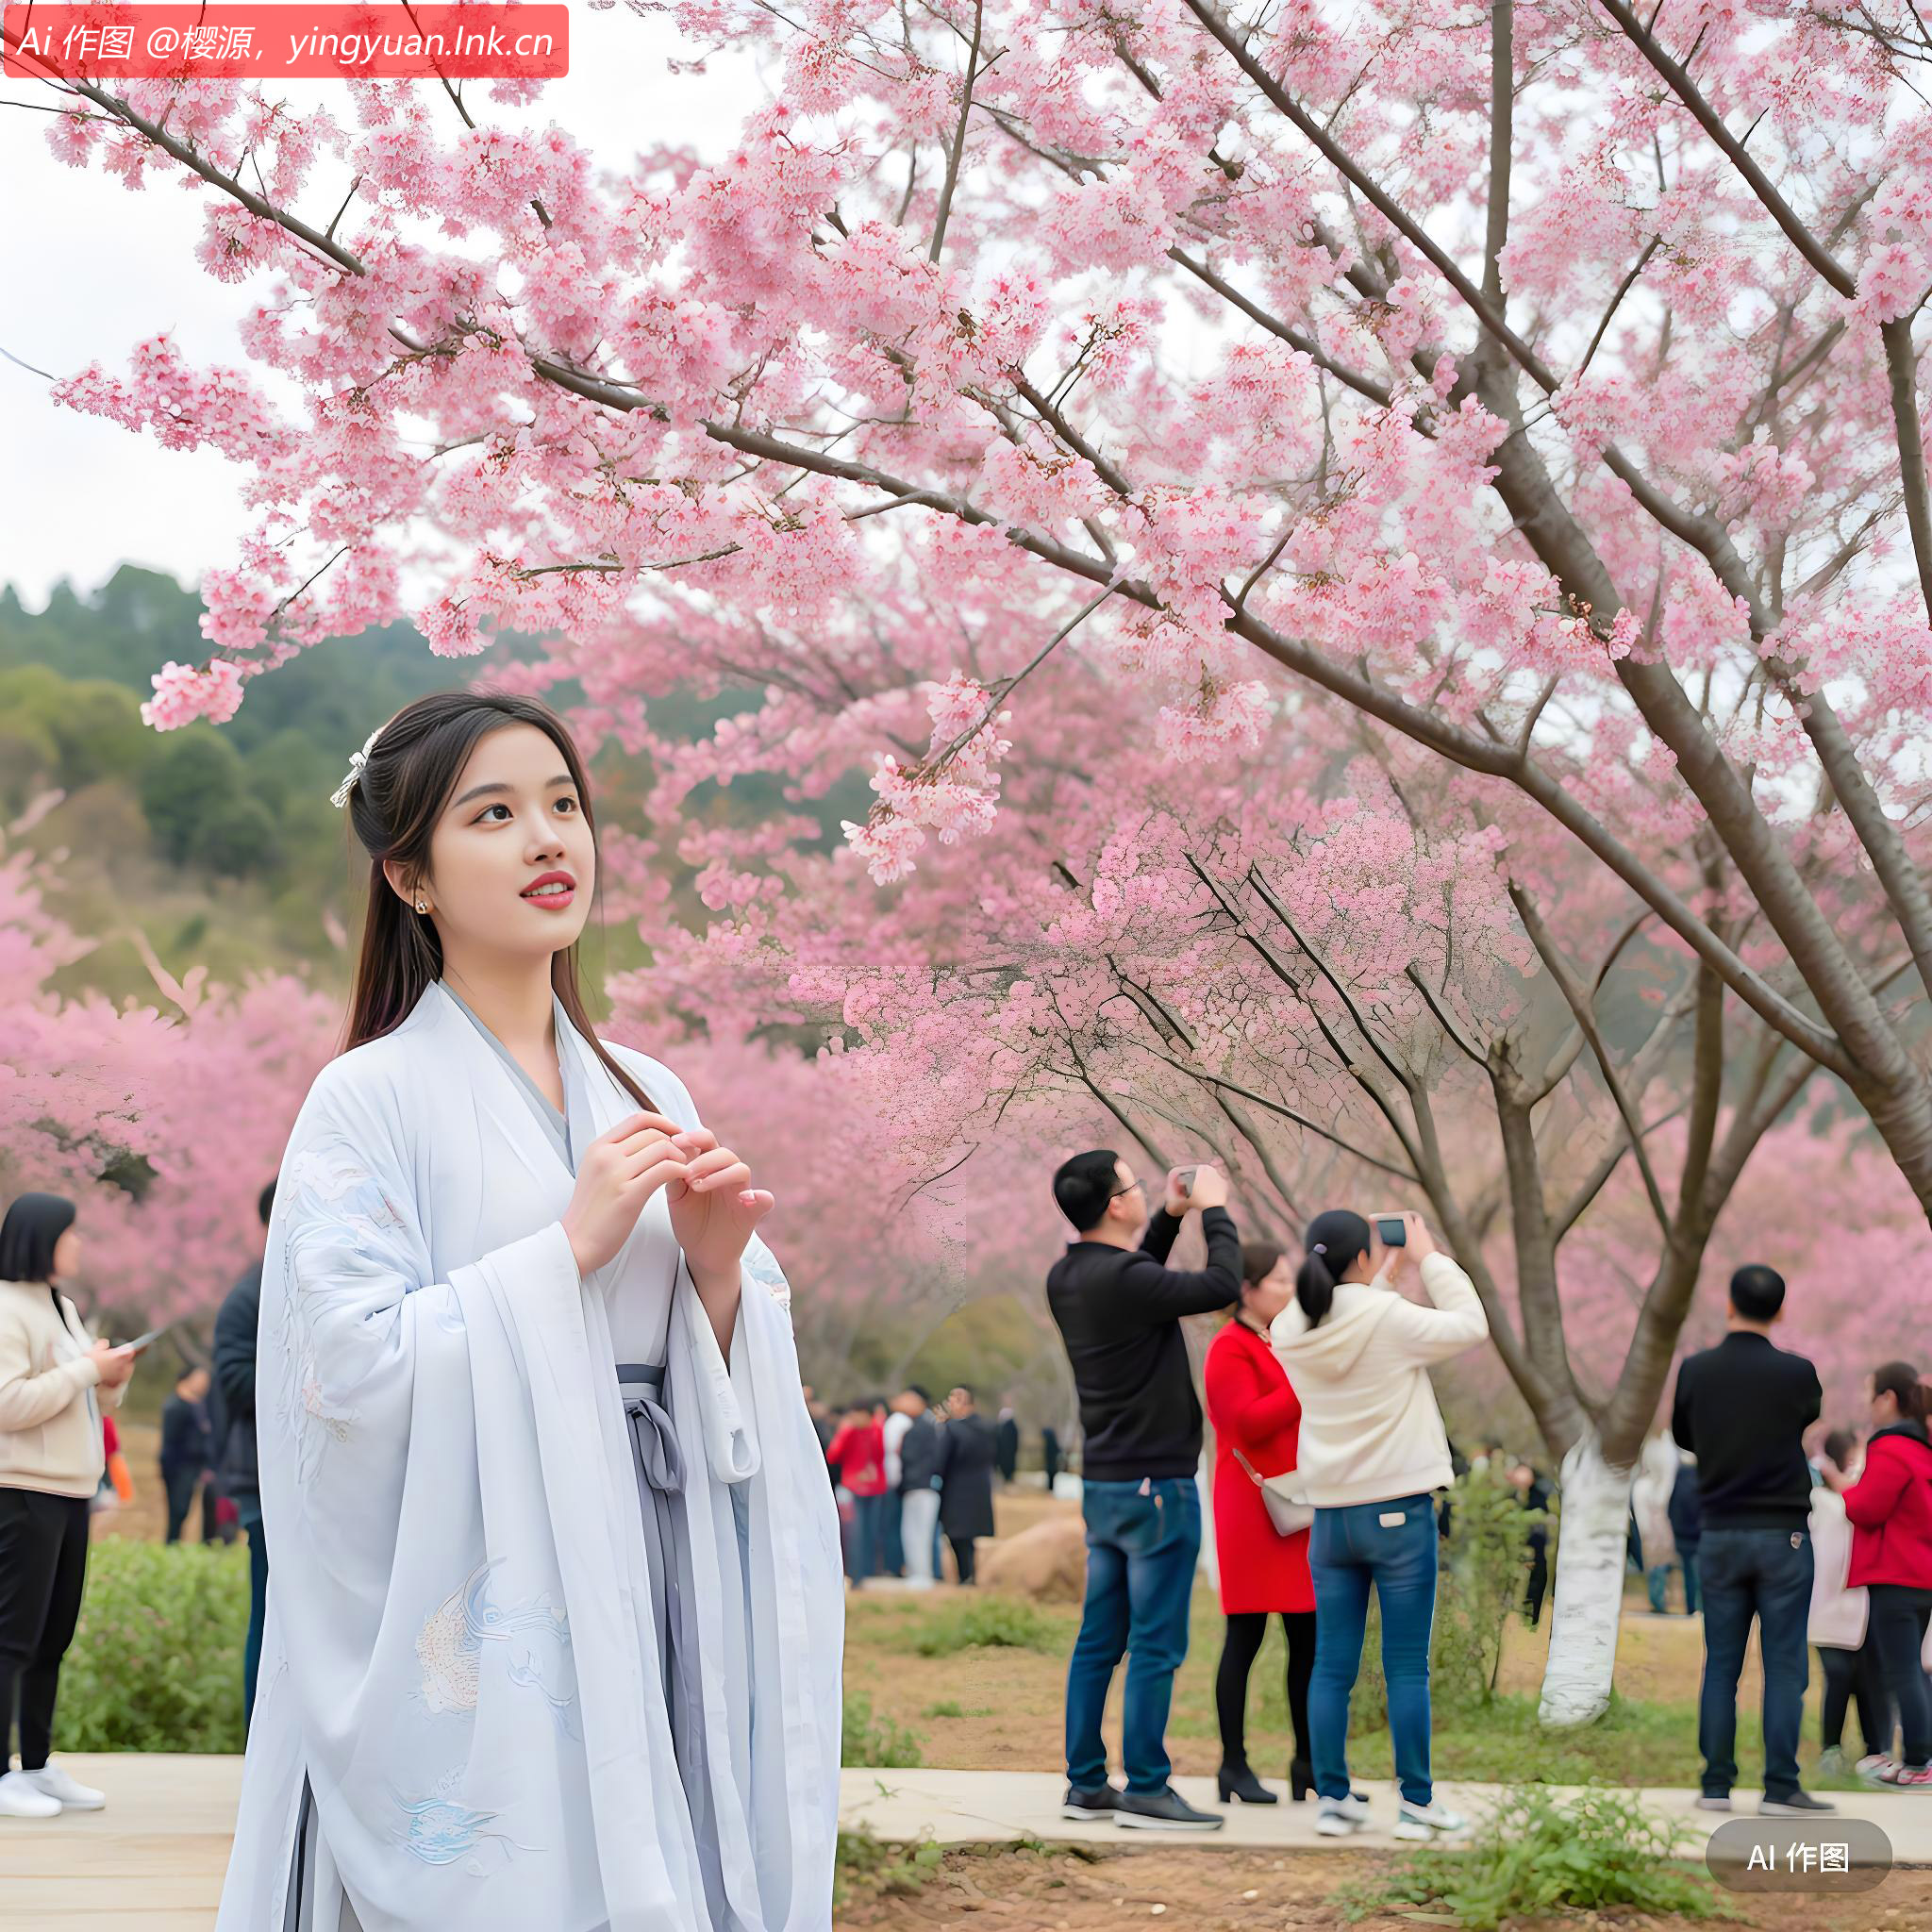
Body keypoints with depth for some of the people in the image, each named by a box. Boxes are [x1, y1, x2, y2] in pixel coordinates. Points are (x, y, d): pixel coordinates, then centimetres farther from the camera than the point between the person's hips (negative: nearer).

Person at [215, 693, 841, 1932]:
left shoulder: (651, 1098, 12)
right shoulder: (373, 1098, -3)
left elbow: (732, 1399, 14)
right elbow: (353, 1372, -14)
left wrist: (718, 1271, -6)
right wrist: (573, 1246, -15)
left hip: (649, 1592, 5)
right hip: (478, 1629, -5)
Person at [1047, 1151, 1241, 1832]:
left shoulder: (1068, 1277, 7)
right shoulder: (1122, 1279, -21)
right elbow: (1222, 1285, -17)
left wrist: (1170, 1217, 18)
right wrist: (1214, 1209, -3)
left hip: (1102, 1486, 9)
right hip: (1155, 1485, -9)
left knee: (1098, 1642, 11)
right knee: (1156, 1647, -3)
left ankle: (1086, 1783, 15)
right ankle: (1145, 1789, 0)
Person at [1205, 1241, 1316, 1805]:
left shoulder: (1282, 1345, 18)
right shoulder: (1229, 1350, -7)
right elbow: (1249, 1422, -19)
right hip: (1252, 1509, -8)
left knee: (1309, 1634, 5)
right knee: (1246, 1634, -5)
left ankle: (1308, 1763, 11)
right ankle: (1234, 1766, 1)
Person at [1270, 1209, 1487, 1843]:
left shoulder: (1292, 1329, 1)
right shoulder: (1389, 1318, -14)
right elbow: (1470, 1326, -1)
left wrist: (1388, 1277, 22)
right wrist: (1429, 1259, 8)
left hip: (1330, 1516, 5)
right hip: (1399, 1513, -5)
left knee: (1332, 1666, 7)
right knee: (1407, 1666, 1)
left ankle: (1333, 1799, 9)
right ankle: (1417, 1803, 5)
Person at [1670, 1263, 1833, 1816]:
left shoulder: (1695, 1369, -2)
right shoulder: (1796, 1373, -9)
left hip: (1720, 1535, 3)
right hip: (1783, 1533, -2)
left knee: (1721, 1664, 8)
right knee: (1784, 1665, 1)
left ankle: (1716, 1785, 7)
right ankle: (1780, 1787, -2)